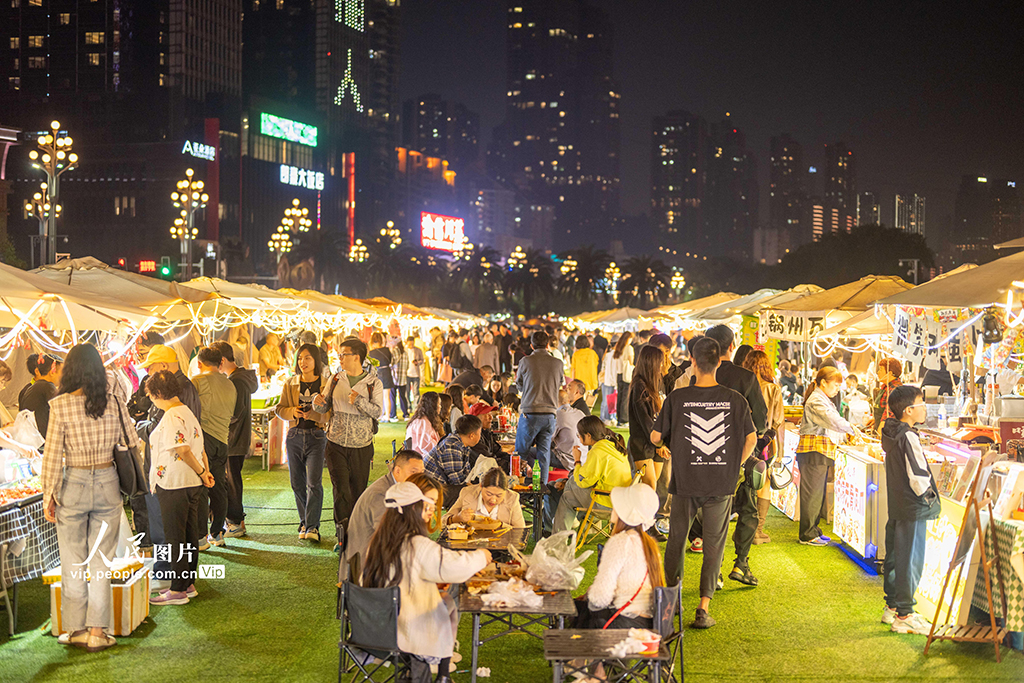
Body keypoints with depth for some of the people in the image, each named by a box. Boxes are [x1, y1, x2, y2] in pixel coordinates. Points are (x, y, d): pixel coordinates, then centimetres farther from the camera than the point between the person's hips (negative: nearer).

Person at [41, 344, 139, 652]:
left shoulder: (60, 405, -10)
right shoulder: (115, 403, -3)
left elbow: (52, 455, -9)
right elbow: (133, 446, 1)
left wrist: (49, 495, -1)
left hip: (73, 485, -2)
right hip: (108, 484, 2)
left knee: (73, 562, 11)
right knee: (101, 561, 10)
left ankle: (76, 629, 19)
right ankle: (97, 631, 10)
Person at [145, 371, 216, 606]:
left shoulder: (172, 417, -18)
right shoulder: (187, 412, 13)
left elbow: (183, 450, -23)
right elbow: (199, 448, 13)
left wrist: (201, 472, -12)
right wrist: (205, 471, 6)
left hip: (174, 486, -9)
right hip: (192, 485, 9)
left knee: (176, 538, -2)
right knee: (189, 536, 14)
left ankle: (178, 590, 4)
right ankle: (189, 584, 23)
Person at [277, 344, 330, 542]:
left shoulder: (326, 384, -1)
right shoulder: (290, 384, 10)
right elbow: (279, 409, 10)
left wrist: (314, 414, -21)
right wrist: (292, 412, -10)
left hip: (316, 436, -4)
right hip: (295, 436, 4)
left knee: (314, 482, -12)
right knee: (297, 483, 8)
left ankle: (312, 526, -9)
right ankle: (304, 522, 22)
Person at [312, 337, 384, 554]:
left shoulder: (373, 383, -2)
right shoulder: (335, 379, 8)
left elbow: (377, 411, -13)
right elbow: (324, 408, 11)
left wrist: (359, 401, -29)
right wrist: (318, 402, -12)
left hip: (361, 446, -1)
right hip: (336, 444, 1)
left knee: (359, 492, 5)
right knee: (341, 490, -9)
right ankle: (343, 535, -6)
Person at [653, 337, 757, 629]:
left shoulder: (677, 398, -9)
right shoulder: (735, 400, -5)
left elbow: (655, 437, -2)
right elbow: (751, 439, 0)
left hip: (685, 483, 0)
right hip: (721, 484, 0)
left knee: (677, 539, 17)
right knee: (714, 545, 8)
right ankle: (703, 608, 2)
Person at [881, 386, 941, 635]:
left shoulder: (890, 433, 8)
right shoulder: (908, 437, -19)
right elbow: (918, 476, -23)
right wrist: (927, 496, -7)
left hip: (896, 505, 9)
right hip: (912, 509, -9)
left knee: (894, 557, 16)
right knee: (910, 561, -2)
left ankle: (892, 607, 28)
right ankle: (904, 616, 3)